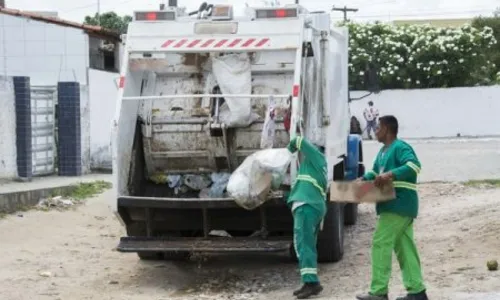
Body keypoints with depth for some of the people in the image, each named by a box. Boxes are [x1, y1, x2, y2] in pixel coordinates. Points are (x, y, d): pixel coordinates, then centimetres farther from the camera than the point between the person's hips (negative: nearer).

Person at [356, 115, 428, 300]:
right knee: (404, 247, 10)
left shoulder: (400, 147, -12)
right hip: (396, 205, 10)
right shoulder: (383, 151, 18)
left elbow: (414, 165, -27)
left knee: (381, 244, -10)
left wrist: (391, 174, -36)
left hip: (399, 204, -10)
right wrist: (363, 179, 8)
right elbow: (375, 173, 27)